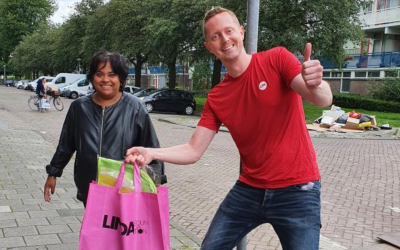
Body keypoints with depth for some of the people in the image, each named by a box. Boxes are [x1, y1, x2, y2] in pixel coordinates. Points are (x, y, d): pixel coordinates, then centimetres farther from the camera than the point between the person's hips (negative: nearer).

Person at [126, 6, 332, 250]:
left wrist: (315, 85, -45)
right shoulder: (216, 98, 2)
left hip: (296, 189, -4)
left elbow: (324, 100, -21)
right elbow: (193, 151, 0)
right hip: (249, 189, 4)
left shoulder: (277, 59, -10)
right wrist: (151, 153, -18)